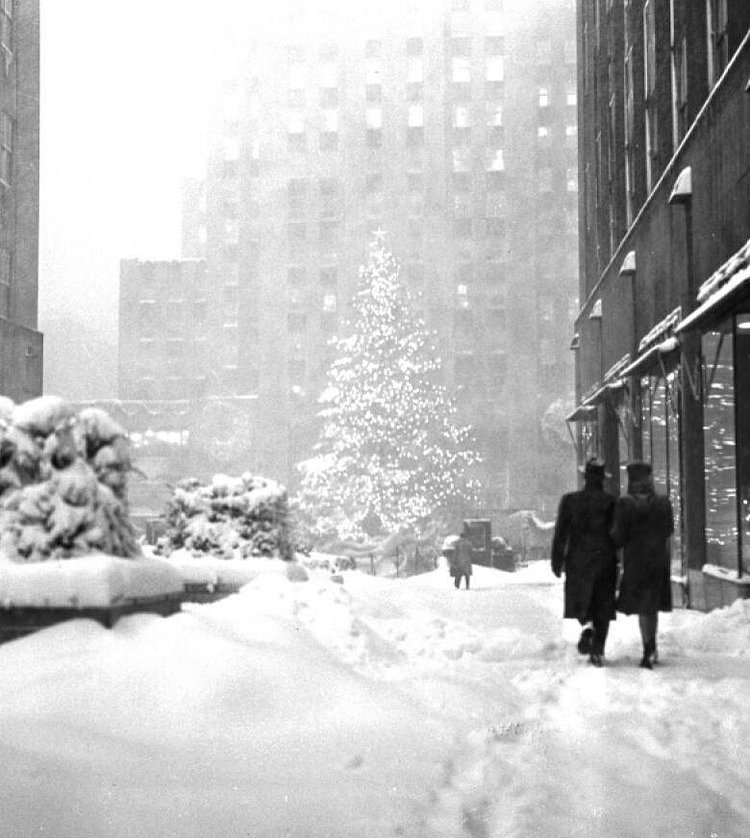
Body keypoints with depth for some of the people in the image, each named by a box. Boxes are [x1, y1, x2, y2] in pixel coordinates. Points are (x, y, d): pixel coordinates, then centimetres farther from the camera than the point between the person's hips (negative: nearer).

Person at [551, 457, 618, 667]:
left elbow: (560, 533, -3)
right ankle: (597, 651, 5)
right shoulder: (611, 502, -6)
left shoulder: (570, 500, -4)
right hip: (605, 560, 0)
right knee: (602, 607, 9)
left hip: (578, 560, 0)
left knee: (580, 601, 15)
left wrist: (557, 561, 4)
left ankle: (586, 626, -16)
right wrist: (620, 561, 7)